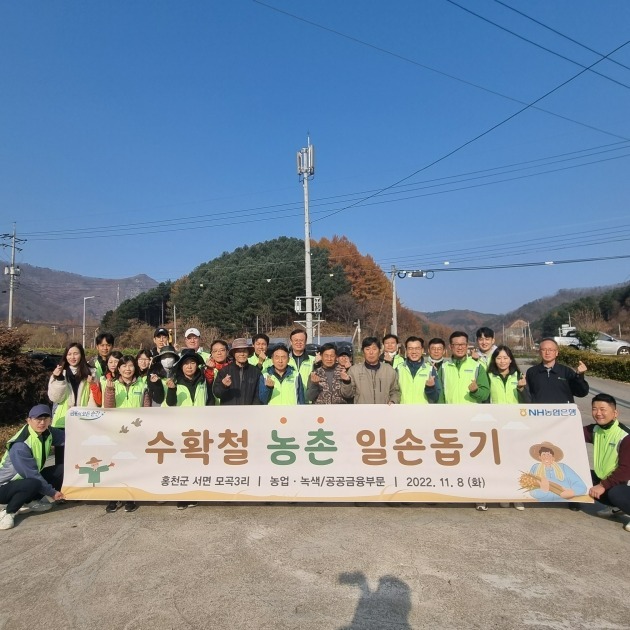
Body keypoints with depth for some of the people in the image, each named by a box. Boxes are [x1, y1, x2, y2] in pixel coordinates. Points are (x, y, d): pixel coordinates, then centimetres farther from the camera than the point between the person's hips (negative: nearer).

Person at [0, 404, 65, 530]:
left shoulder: (47, 432, -8)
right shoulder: (20, 446, -29)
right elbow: (32, 474, -25)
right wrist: (52, 493, -17)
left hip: (29, 479, 8)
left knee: (61, 469, -7)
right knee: (33, 484, -36)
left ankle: (30, 502, 7)